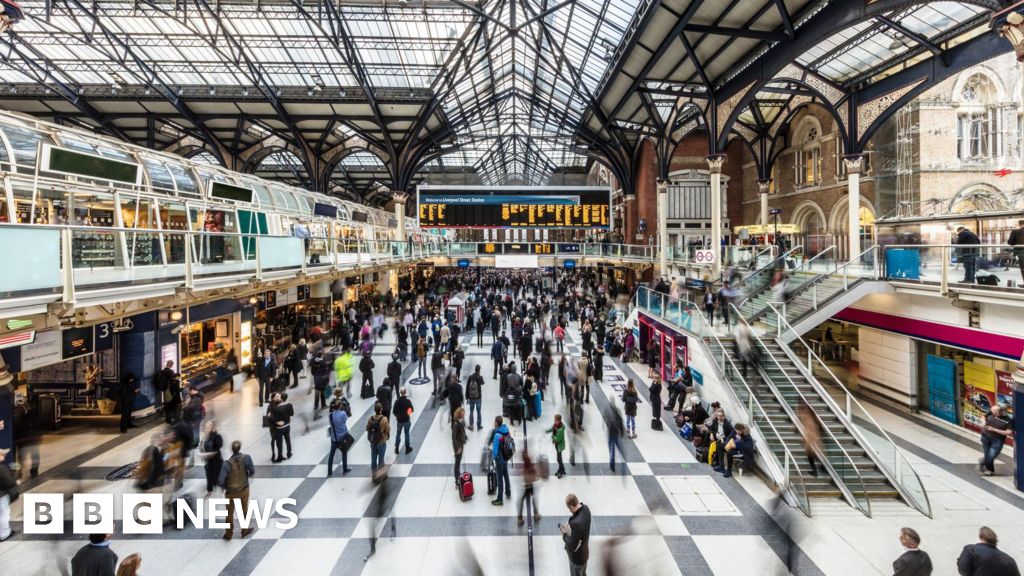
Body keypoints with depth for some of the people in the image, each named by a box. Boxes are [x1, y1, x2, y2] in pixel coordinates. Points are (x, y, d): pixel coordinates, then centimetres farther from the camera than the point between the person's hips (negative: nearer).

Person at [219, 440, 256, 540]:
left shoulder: (227, 464, -26)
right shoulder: (246, 458, -23)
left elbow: (221, 481, -23)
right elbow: (252, 471, -12)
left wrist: (224, 487, 0)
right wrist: (249, 475, 12)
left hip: (231, 492, -1)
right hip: (244, 490, 1)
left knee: (230, 513, 21)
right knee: (244, 511, 23)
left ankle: (228, 534, 36)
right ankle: (244, 530, 38)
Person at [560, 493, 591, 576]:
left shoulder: (577, 523, -42)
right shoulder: (585, 508, -16)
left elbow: (573, 546, -30)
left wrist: (564, 534, -16)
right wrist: (568, 525, -6)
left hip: (577, 558, -7)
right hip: (584, 552, 7)